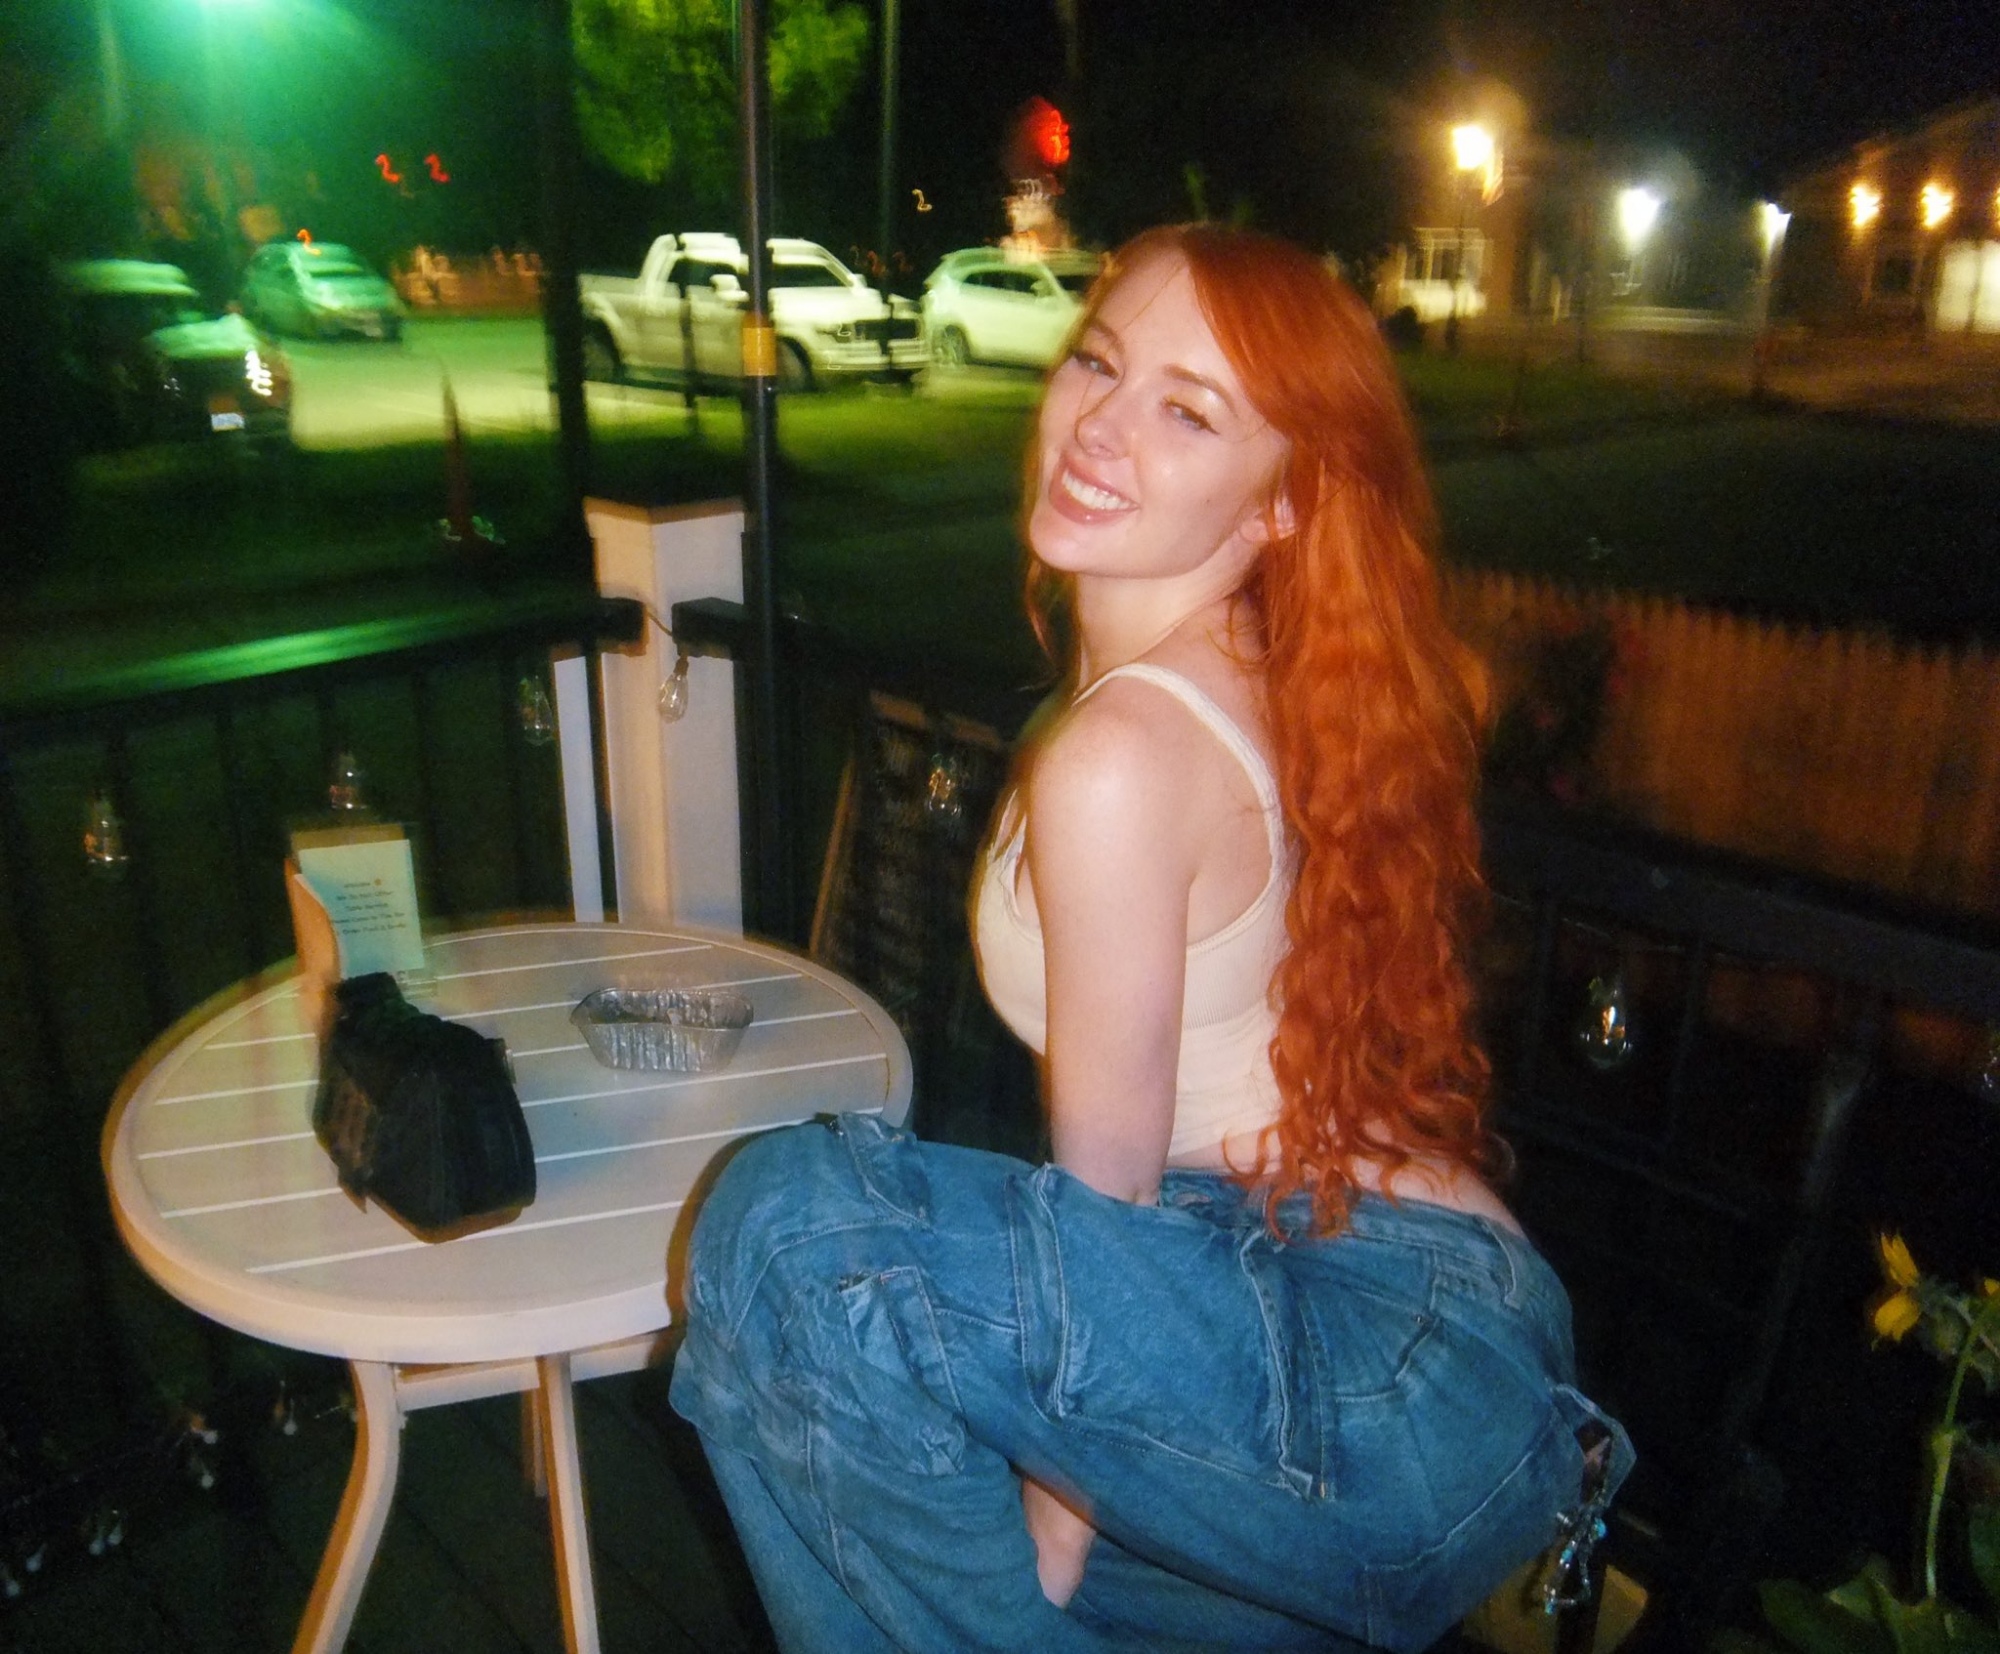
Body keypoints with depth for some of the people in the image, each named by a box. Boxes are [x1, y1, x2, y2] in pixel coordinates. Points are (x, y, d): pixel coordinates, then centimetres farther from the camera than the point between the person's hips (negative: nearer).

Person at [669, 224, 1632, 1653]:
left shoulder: (1124, 753, -22)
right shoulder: (1249, 682, 6)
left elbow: (1105, 1193, -14)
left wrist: (1054, 1516, 1)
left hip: (1403, 1377, -10)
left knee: (795, 1228, -21)